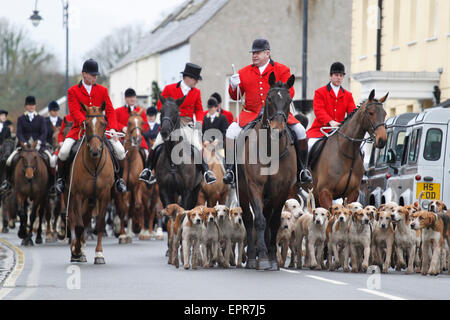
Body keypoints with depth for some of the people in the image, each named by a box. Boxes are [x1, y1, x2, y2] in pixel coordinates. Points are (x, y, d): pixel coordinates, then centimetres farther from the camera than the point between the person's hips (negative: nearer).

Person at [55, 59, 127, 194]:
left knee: (120, 150, -16)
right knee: (64, 151, -24)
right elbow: (74, 111, -10)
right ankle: (61, 178, 4)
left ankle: (119, 179, 9)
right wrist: (84, 122, -31)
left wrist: (113, 128, -12)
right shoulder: (73, 91, 3)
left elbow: (110, 111, 5)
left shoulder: (102, 90, 10)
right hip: (80, 128, -2)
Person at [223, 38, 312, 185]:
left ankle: (301, 169, -3)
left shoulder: (282, 70, 6)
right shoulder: (244, 73, 12)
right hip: (251, 114, 1)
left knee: (300, 131, -19)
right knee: (231, 131, -23)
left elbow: (289, 92, 0)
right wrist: (234, 86, -8)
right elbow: (235, 96, 14)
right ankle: (230, 170, -13)